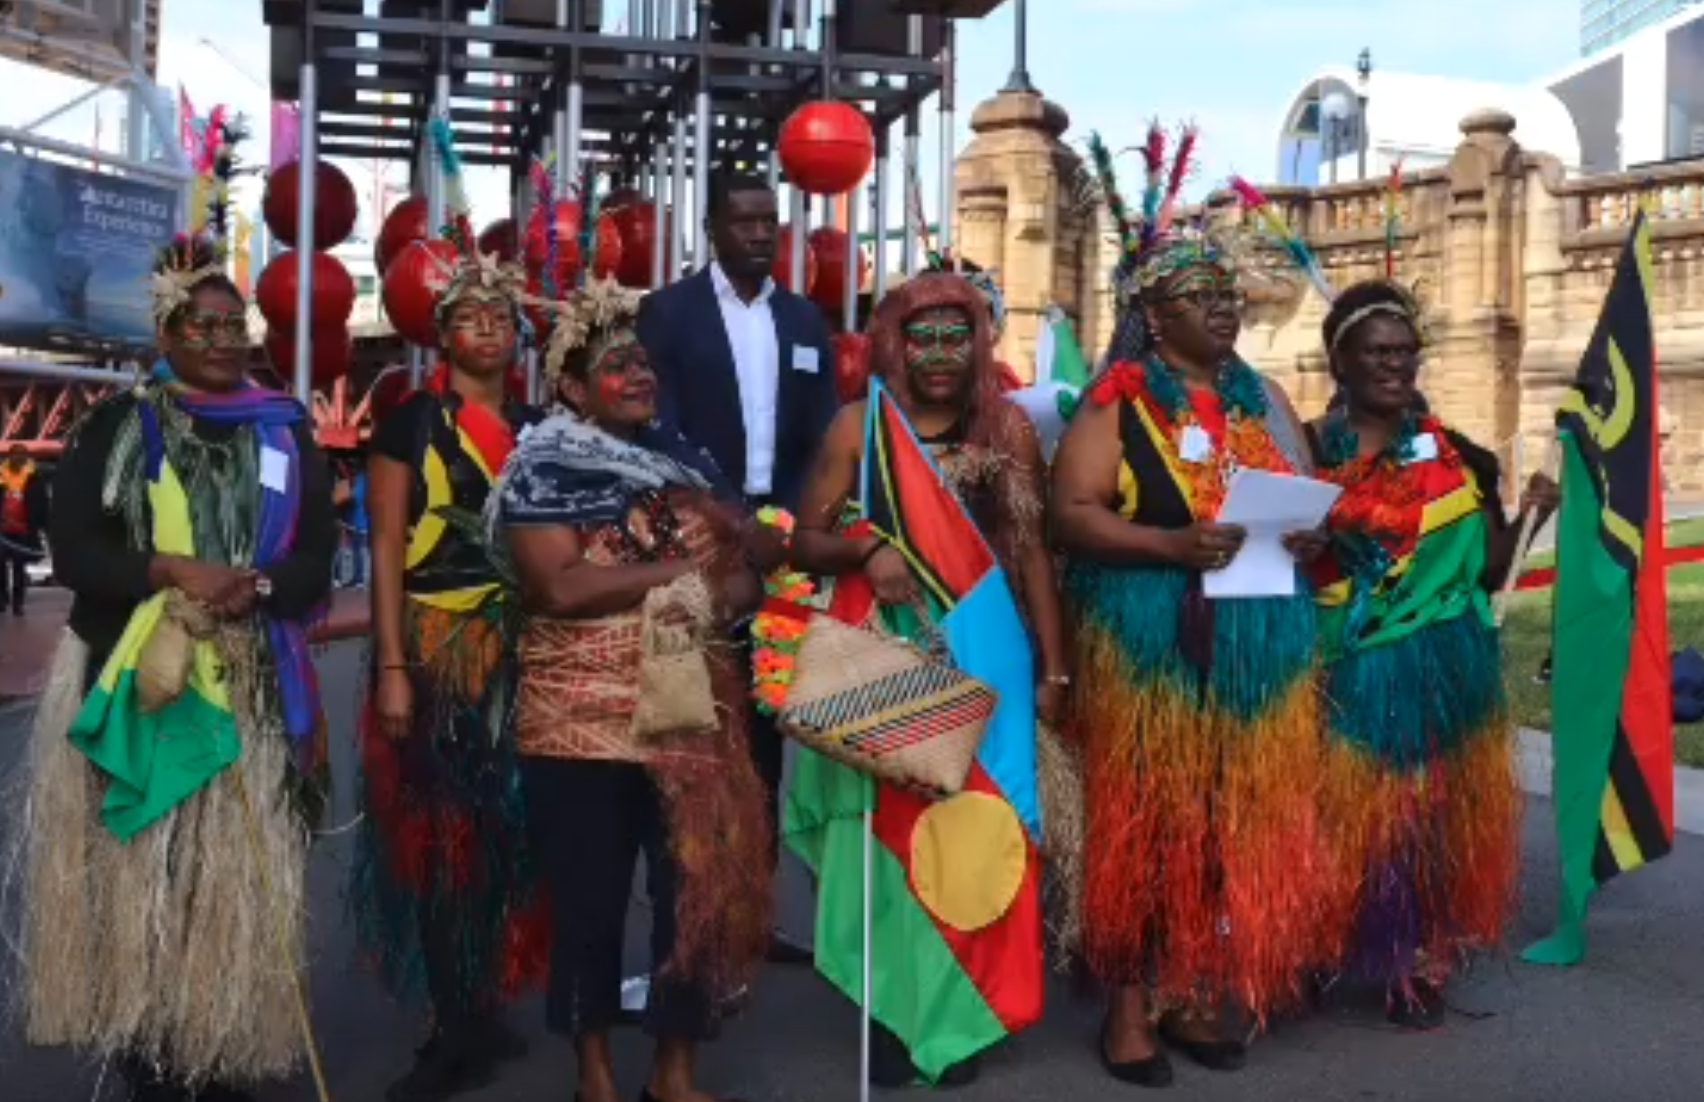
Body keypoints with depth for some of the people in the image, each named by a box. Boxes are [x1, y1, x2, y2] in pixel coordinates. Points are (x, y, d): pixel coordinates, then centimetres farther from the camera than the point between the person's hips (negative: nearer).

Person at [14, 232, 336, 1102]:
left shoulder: (285, 431, 11)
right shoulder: (117, 425, 5)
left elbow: (317, 559, 6)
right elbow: (72, 548, -3)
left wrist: (253, 588, -14)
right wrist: (173, 571, -17)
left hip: (251, 689, 2)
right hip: (131, 681, -1)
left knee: (236, 872, 2)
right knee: (134, 872, 0)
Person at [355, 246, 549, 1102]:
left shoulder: (537, 427, 11)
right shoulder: (410, 421, -1)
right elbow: (386, 549, -6)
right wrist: (391, 668, -13)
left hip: (520, 651, 4)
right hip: (435, 648, -4)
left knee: (508, 832, 8)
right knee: (437, 834, 1)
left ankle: (484, 1014, 23)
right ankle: (455, 1029, 12)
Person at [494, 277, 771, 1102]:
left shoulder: (688, 460, 12)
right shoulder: (544, 469, -3)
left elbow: (744, 576, 9)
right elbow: (558, 587, -16)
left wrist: (709, 602, -14)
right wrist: (679, 571, -12)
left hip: (694, 714, 4)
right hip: (582, 721, -4)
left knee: (699, 886, 7)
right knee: (590, 898, 8)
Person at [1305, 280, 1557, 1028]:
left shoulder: (1457, 457, 4)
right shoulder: (1306, 452, -2)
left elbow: (1489, 573, 5)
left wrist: (1528, 518, -10)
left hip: (1441, 673, 2)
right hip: (1342, 674, -2)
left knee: (1432, 813, 9)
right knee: (1347, 815, 2)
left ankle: (1421, 965, 25)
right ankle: (1323, 955, 21)